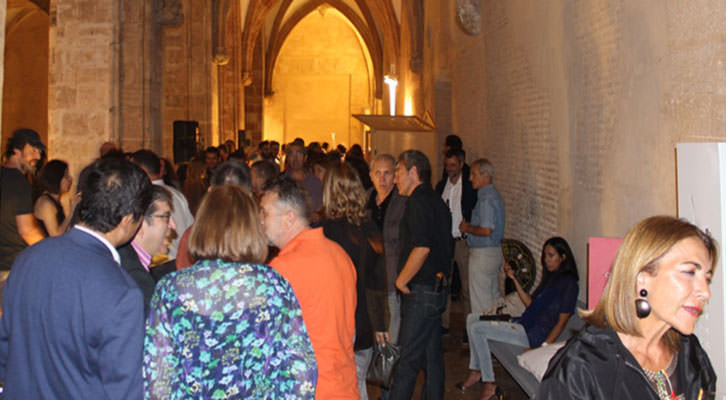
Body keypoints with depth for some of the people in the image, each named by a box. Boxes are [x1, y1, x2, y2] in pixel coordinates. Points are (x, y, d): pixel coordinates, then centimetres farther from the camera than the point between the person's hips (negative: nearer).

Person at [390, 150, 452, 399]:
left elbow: (422, 248, -25)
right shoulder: (437, 201, 15)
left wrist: (401, 280, -14)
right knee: (432, 356, 16)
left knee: (407, 360, -5)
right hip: (436, 289, 10)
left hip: (421, 292, -10)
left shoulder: (419, 201, -15)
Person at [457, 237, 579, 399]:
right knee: (472, 318, 8)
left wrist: (543, 347, -22)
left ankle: (489, 384, -10)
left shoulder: (568, 283, -12)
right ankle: (476, 371, 7)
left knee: (477, 328, -18)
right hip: (523, 323, 10)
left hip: (534, 334, -10)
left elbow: (562, 321, -15)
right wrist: (514, 279, 10)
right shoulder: (550, 276, 16)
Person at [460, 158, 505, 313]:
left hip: (483, 254, -10)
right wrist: (469, 227, 10)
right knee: (493, 296, 16)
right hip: (495, 251, 10)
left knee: (480, 300, -2)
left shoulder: (487, 199, -18)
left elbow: (486, 230, -26)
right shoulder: (493, 194, 14)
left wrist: (467, 228, -10)